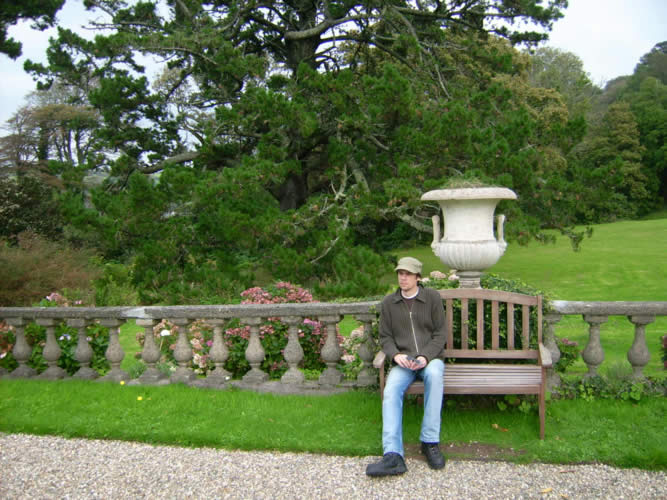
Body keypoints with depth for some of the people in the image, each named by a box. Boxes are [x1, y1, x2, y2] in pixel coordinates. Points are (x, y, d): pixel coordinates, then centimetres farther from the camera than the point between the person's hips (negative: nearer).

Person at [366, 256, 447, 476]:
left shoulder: (432, 297, 2)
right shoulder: (389, 303, 8)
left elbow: (440, 334, 0)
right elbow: (385, 337, 8)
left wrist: (425, 357, -16)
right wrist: (396, 355, -13)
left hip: (430, 358, -1)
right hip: (403, 361, 2)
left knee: (434, 375, -37)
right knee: (391, 390, -29)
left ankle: (430, 442, -28)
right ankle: (393, 455, -38)